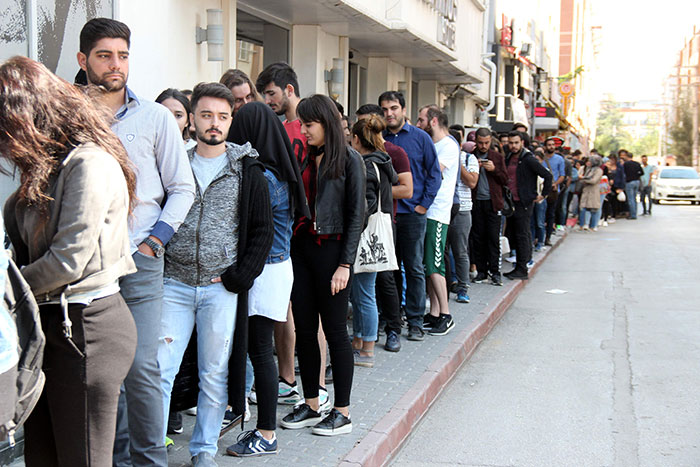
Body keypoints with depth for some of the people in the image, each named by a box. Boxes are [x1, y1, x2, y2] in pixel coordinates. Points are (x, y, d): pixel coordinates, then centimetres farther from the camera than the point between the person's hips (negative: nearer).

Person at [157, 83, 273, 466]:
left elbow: (262, 229, 3)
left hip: (222, 288, -1)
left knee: (215, 375, 6)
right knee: (159, 369, -2)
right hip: (174, 285, 1)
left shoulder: (246, 169, 3)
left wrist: (239, 277, -6)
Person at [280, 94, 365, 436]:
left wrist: (345, 264, -12)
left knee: (334, 330, 0)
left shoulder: (349, 160, -4)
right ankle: (311, 405, 20)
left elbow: (356, 215, -7)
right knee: (304, 329, 8)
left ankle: (342, 412, 10)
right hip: (300, 247, 6)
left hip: (331, 249, -5)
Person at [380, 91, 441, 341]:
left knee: (414, 269, 1)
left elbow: (434, 174, 2)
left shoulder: (420, 137, 1)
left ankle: (415, 321, 7)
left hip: (412, 213, -2)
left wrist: (424, 204, -6)